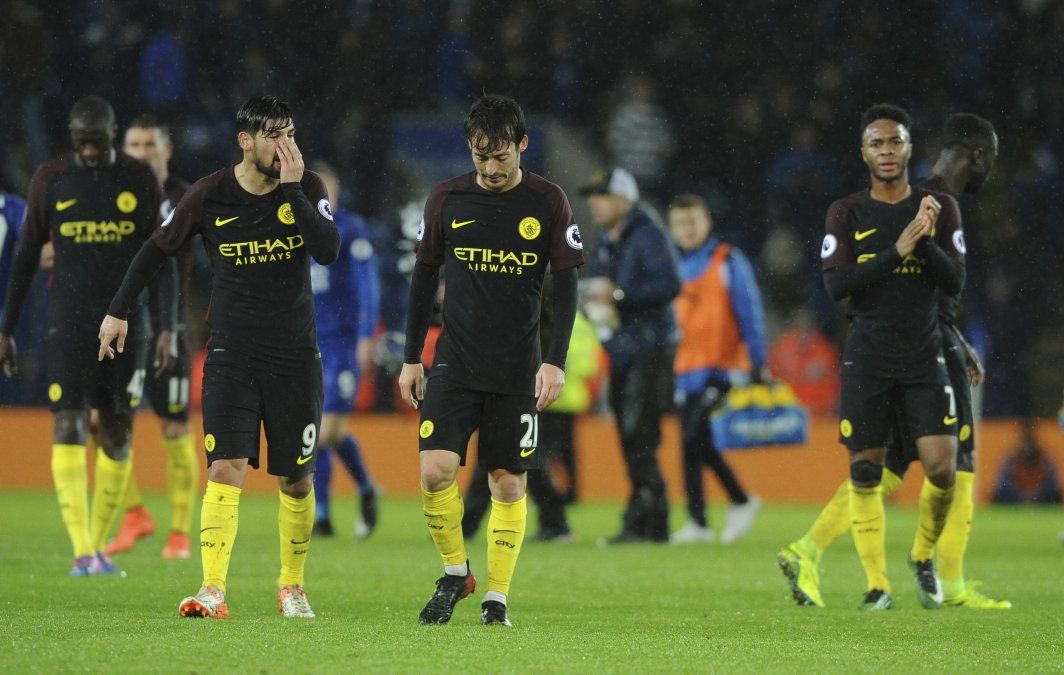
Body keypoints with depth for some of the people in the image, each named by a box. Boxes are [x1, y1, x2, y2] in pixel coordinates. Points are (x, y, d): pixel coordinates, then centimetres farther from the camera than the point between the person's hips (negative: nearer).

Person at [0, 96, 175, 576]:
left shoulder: (140, 181, 2)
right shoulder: (51, 179, 0)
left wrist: (166, 329, -5)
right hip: (67, 320, -1)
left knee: (117, 434, 3)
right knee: (68, 427, -13)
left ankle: (98, 545, 16)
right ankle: (81, 551, -19)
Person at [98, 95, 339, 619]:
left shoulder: (307, 187, -2)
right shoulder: (210, 196, -4)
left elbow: (328, 251, -17)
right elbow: (157, 249, 9)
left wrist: (290, 189, -20)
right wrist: (119, 310, 7)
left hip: (295, 356, 1)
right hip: (231, 354, -1)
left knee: (296, 479, 5)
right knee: (226, 468, -14)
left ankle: (291, 586, 22)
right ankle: (213, 591, -19)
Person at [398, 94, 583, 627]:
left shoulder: (548, 203, -2)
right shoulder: (447, 199, 3)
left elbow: (565, 284, -1)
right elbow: (425, 277, 10)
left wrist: (556, 361, -10)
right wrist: (411, 359, 9)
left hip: (518, 370, -1)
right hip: (454, 361, 1)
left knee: (508, 483, 1)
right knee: (435, 470, -14)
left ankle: (497, 597, 12)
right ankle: (454, 572, 8)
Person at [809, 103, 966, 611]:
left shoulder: (940, 208, 5)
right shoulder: (847, 214, 2)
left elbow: (955, 282, -1)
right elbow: (836, 285, -10)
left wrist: (926, 242, -18)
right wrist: (898, 250, -18)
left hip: (924, 358, 0)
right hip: (866, 360, 0)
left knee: (941, 467, -11)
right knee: (865, 473, -1)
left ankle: (924, 556, 16)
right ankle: (877, 585, 10)